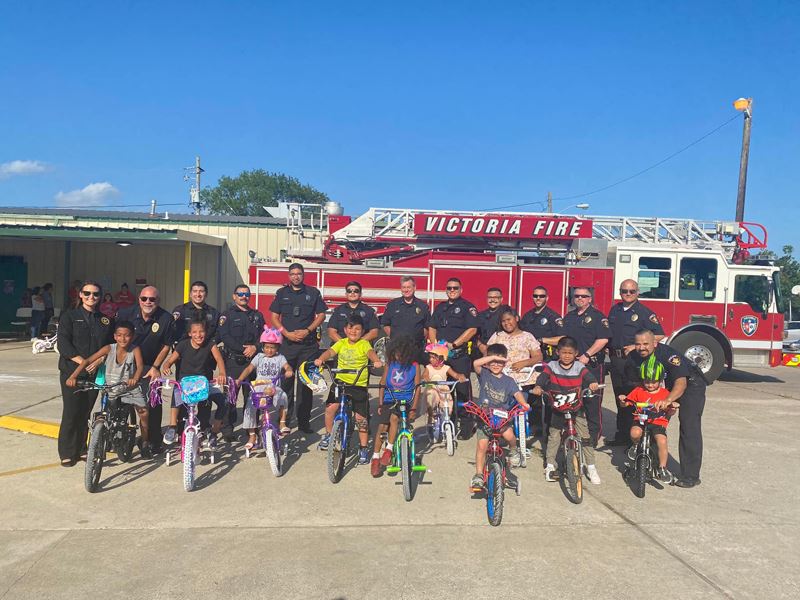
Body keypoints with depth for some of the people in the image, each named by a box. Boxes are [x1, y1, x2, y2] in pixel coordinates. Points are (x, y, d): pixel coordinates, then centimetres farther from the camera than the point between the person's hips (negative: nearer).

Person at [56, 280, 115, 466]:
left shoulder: (106, 320, 11)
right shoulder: (70, 316, 2)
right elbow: (63, 343, -8)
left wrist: (99, 360, -10)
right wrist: (82, 361, -17)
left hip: (95, 373, 3)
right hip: (72, 372, -3)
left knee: (85, 412, 8)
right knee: (71, 412, -4)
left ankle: (81, 448, 21)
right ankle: (67, 453, 7)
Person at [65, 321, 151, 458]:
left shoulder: (135, 350, -12)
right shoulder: (109, 349, -10)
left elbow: (140, 366, -27)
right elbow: (87, 361, -14)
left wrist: (135, 378, -48)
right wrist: (73, 376, -26)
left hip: (131, 389, -2)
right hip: (111, 391, 2)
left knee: (144, 412, -18)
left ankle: (145, 444, 2)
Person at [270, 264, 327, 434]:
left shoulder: (313, 292, 8)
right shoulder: (282, 293, 10)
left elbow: (321, 315, 6)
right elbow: (274, 317, 7)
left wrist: (307, 331, -8)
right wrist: (287, 333, -7)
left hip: (308, 344, 0)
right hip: (287, 343, 1)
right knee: (285, 381, 0)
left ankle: (304, 420, 5)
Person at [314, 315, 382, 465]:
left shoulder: (364, 344, 0)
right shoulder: (341, 343, 7)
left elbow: (370, 352, -19)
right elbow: (330, 351, -7)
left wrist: (376, 361, -40)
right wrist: (321, 359, -28)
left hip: (359, 384, -2)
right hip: (341, 381, 2)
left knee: (361, 417, -2)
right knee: (330, 407, -14)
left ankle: (363, 448, 14)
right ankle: (328, 435, 13)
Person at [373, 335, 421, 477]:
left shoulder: (414, 366, -1)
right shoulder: (390, 363, 4)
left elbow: (417, 388, 1)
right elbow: (382, 384, 8)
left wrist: (414, 408, -6)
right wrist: (380, 404, 3)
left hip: (406, 400, -2)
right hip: (389, 399, 2)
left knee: (394, 418, -29)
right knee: (382, 426, -11)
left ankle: (388, 449, -13)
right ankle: (375, 458, 1)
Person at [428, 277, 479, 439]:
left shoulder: (467, 307, 0)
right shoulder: (440, 307, 19)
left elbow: (472, 329, -11)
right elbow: (432, 328, 16)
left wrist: (453, 344, -16)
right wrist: (435, 343, -3)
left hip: (460, 356, -5)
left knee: (462, 391, -6)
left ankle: (466, 426, 1)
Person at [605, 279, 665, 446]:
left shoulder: (644, 312, -4)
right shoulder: (614, 310, 14)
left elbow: (659, 335, -9)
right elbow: (608, 333, 22)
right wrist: (608, 347, 5)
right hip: (615, 360, 6)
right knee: (620, 399, 12)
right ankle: (622, 435, 21)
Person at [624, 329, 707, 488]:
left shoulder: (667, 353, -33)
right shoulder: (632, 359, -15)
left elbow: (681, 381, -43)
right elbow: (634, 383, -3)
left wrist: (668, 400, -59)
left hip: (690, 385, -6)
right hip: (666, 386, 6)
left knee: (689, 428, -15)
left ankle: (691, 476, -10)